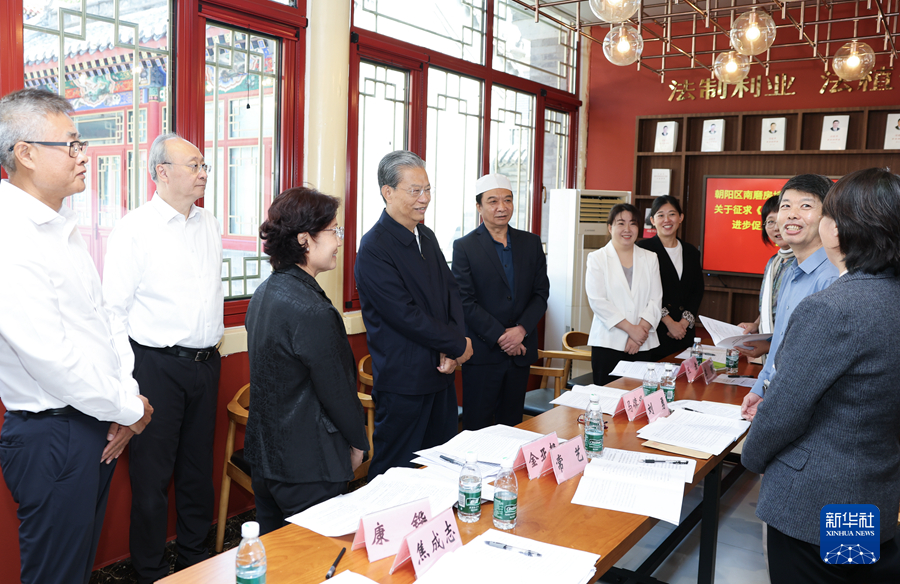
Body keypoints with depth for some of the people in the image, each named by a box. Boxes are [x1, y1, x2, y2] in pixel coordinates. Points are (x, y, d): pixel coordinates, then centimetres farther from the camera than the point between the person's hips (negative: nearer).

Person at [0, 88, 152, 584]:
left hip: (98, 428, 9)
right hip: (51, 436, -9)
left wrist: (127, 395, 3)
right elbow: (52, 360, -25)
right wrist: (131, 411, -12)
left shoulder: (62, 227, 10)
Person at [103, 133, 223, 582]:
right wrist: (125, 378, -15)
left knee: (199, 466, 16)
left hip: (205, 362, 6)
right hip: (157, 365, -6)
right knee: (152, 473, 5)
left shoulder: (209, 225, 10)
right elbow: (114, 309, -11)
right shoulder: (135, 228, -9)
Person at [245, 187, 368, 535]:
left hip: (264, 454, 9)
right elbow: (337, 389, -18)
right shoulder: (312, 312, -26)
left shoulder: (264, 293, 4)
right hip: (310, 468, -9)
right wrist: (358, 442, -1)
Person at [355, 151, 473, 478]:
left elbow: (450, 290, 10)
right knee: (397, 474, 5)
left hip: (441, 374, 8)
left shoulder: (427, 236, 10)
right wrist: (458, 345, -11)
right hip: (403, 382, -8)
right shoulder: (374, 249, -17)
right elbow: (406, 316, -21)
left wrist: (451, 348, -6)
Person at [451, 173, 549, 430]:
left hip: (520, 351, 4)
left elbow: (541, 293, 6)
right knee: (477, 427, 1)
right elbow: (466, 301, -9)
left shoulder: (531, 243, 10)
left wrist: (521, 330, -9)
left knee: (512, 426, 11)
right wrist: (500, 336, -14)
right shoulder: (464, 247, -3)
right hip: (482, 352, -4)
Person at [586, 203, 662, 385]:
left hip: (642, 345, 3)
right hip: (608, 343, -2)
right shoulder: (597, 258, 4)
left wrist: (641, 329, -10)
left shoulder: (650, 258, 13)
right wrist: (631, 328, -11)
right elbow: (597, 301, -6)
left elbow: (655, 300, 6)